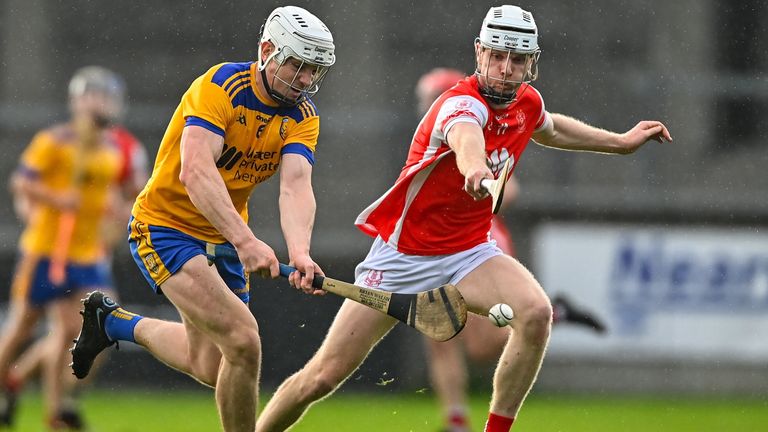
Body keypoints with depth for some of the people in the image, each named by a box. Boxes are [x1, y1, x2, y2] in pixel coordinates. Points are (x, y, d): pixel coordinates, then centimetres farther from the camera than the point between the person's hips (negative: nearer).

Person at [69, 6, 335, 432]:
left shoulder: (303, 116, -6)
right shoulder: (220, 86, -23)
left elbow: (295, 187, -22)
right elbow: (196, 172, -37)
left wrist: (299, 252, -42)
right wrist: (244, 240, -49)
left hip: (223, 238, 7)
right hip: (166, 226, -7)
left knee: (211, 368, 17)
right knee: (242, 341, -25)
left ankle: (115, 322, 39)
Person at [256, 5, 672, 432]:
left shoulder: (528, 103, -1)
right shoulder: (462, 103, -25)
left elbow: (550, 129, 27)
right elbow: (465, 137, -52)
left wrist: (622, 141, 29)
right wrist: (476, 167, -75)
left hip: (469, 251, 5)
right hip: (403, 255, -5)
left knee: (536, 312, -26)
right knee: (323, 377, -7)